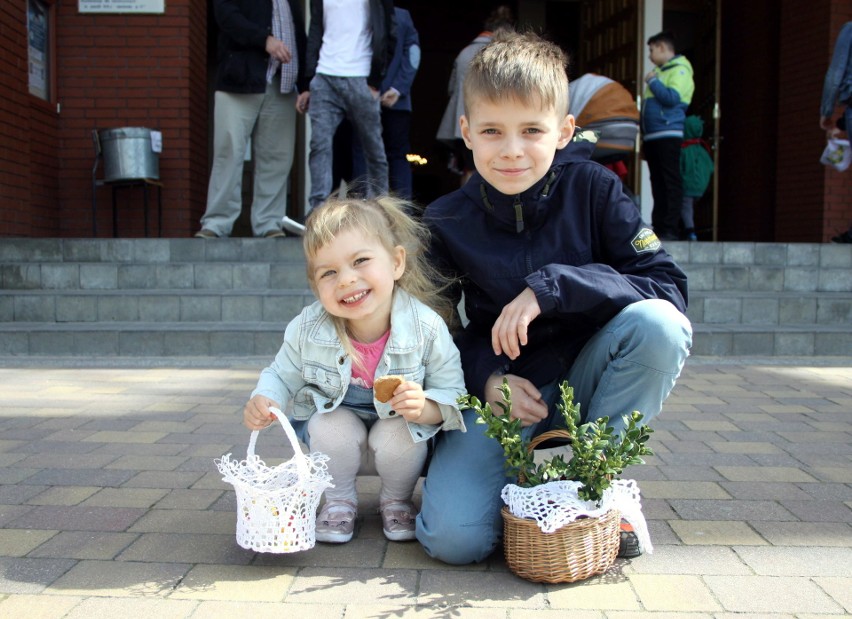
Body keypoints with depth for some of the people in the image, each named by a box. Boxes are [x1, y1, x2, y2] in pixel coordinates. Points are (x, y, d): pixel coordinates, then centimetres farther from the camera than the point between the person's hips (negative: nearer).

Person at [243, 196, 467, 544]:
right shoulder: (307, 329, -22)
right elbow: (282, 377, -4)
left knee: (399, 436, -30)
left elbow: (452, 394, -18)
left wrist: (424, 407, -39)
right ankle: (339, 500, 3)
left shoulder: (427, 328, -27)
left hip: (398, 423, -1)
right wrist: (264, 401, -26)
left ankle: (397, 499, 5)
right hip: (336, 417, 1)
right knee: (333, 429, -30)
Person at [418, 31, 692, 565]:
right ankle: (526, 488, 11)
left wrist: (552, 286, -26)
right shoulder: (446, 222, -6)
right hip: (503, 391, 0)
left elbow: (670, 289, -16)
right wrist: (486, 379, -16)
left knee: (660, 323, -30)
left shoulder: (592, 188, -9)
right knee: (453, 538, -22)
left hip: (584, 383, 1)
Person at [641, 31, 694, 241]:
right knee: (657, 182, 8)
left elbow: (672, 97, -17)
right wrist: (642, 131, 17)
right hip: (651, 135, 9)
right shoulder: (659, 71, 23)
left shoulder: (680, 69, -2)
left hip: (668, 134, -9)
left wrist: (652, 81, -6)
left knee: (671, 182, -9)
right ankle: (658, 227, 10)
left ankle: (670, 229, -12)